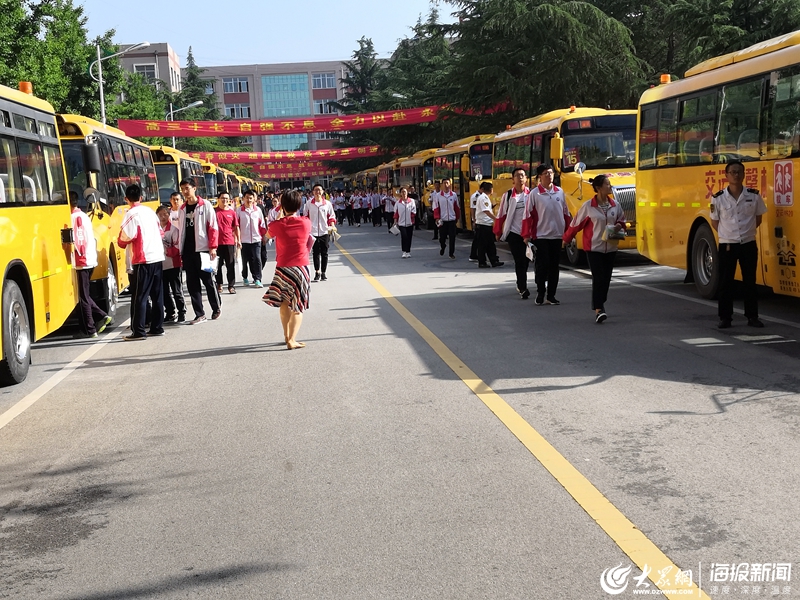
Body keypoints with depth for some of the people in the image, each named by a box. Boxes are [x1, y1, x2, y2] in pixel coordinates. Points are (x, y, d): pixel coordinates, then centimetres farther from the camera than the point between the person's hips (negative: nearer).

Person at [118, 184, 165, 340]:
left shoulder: (131, 214, -10)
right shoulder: (150, 211, 12)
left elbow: (124, 239, -13)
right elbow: (160, 232, 19)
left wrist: (120, 241, 7)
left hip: (143, 260, -7)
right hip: (157, 257, 7)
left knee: (139, 296, -3)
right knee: (157, 295, 12)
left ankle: (138, 331, -3)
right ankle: (157, 327, 17)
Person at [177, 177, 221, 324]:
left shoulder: (205, 206, -2)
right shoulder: (183, 209, 14)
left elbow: (213, 227, -5)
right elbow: (180, 230, 16)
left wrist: (213, 247, -12)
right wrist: (180, 251, 10)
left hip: (202, 250, -5)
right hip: (187, 252, 5)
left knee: (208, 280, 2)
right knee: (192, 283, 3)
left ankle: (217, 307, 22)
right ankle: (199, 314, 8)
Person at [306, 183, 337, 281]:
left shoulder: (327, 204, 4)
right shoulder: (309, 204, 4)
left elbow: (331, 216, 9)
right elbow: (306, 217, 11)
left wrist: (332, 226, -6)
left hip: (324, 232, 0)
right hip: (313, 232, 0)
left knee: (324, 253, 4)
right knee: (316, 253, 1)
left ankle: (323, 273, 13)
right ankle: (317, 272, 9)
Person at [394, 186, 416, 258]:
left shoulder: (411, 201, 1)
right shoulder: (398, 203, 2)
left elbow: (414, 212, 1)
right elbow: (396, 213, 5)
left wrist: (412, 220, -6)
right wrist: (395, 222, 3)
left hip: (410, 223, 1)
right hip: (401, 223, -1)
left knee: (409, 237, 6)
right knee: (404, 236, -14)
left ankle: (408, 252, 18)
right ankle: (404, 252, -6)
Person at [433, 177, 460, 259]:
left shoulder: (454, 195, 1)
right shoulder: (438, 195, -1)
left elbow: (457, 208, 8)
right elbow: (436, 208, 0)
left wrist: (457, 217, 11)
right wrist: (437, 218, -8)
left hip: (452, 220, 0)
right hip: (442, 220, 0)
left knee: (452, 237, -1)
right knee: (442, 237, 5)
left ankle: (451, 253, 9)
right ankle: (442, 248, 35)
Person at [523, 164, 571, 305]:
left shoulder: (560, 192, 6)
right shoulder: (534, 193, -5)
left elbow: (566, 214, 12)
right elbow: (528, 215, -5)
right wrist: (526, 235, -8)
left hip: (557, 235, 4)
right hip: (541, 236, -4)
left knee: (554, 266, 7)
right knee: (542, 266, -1)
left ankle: (551, 295, 15)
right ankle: (540, 294, 12)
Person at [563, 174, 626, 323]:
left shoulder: (615, 205, 2)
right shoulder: (588, 206, -9)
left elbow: (622, 221, 16)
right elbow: (576, 223, -1)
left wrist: (619, 226, -6)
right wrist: (566, 239, 7)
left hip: (610, 248, 4)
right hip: (594, 248, -4)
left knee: (606, 278, 11)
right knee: (598, 278, -11)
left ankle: (600, 304, 29)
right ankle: (598, 310, -12)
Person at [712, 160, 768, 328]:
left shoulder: (754, 196, -2)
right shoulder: (718, 198, -6)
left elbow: (758, 219, 10)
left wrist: (746, 232, 5)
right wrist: (728, 234, 1)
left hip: (749, 245, 1)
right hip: (727, 245, -1)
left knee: (750, 281, 7)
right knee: (725, 282, 3)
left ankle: (752, 316, 15)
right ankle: (725, 317, 10)